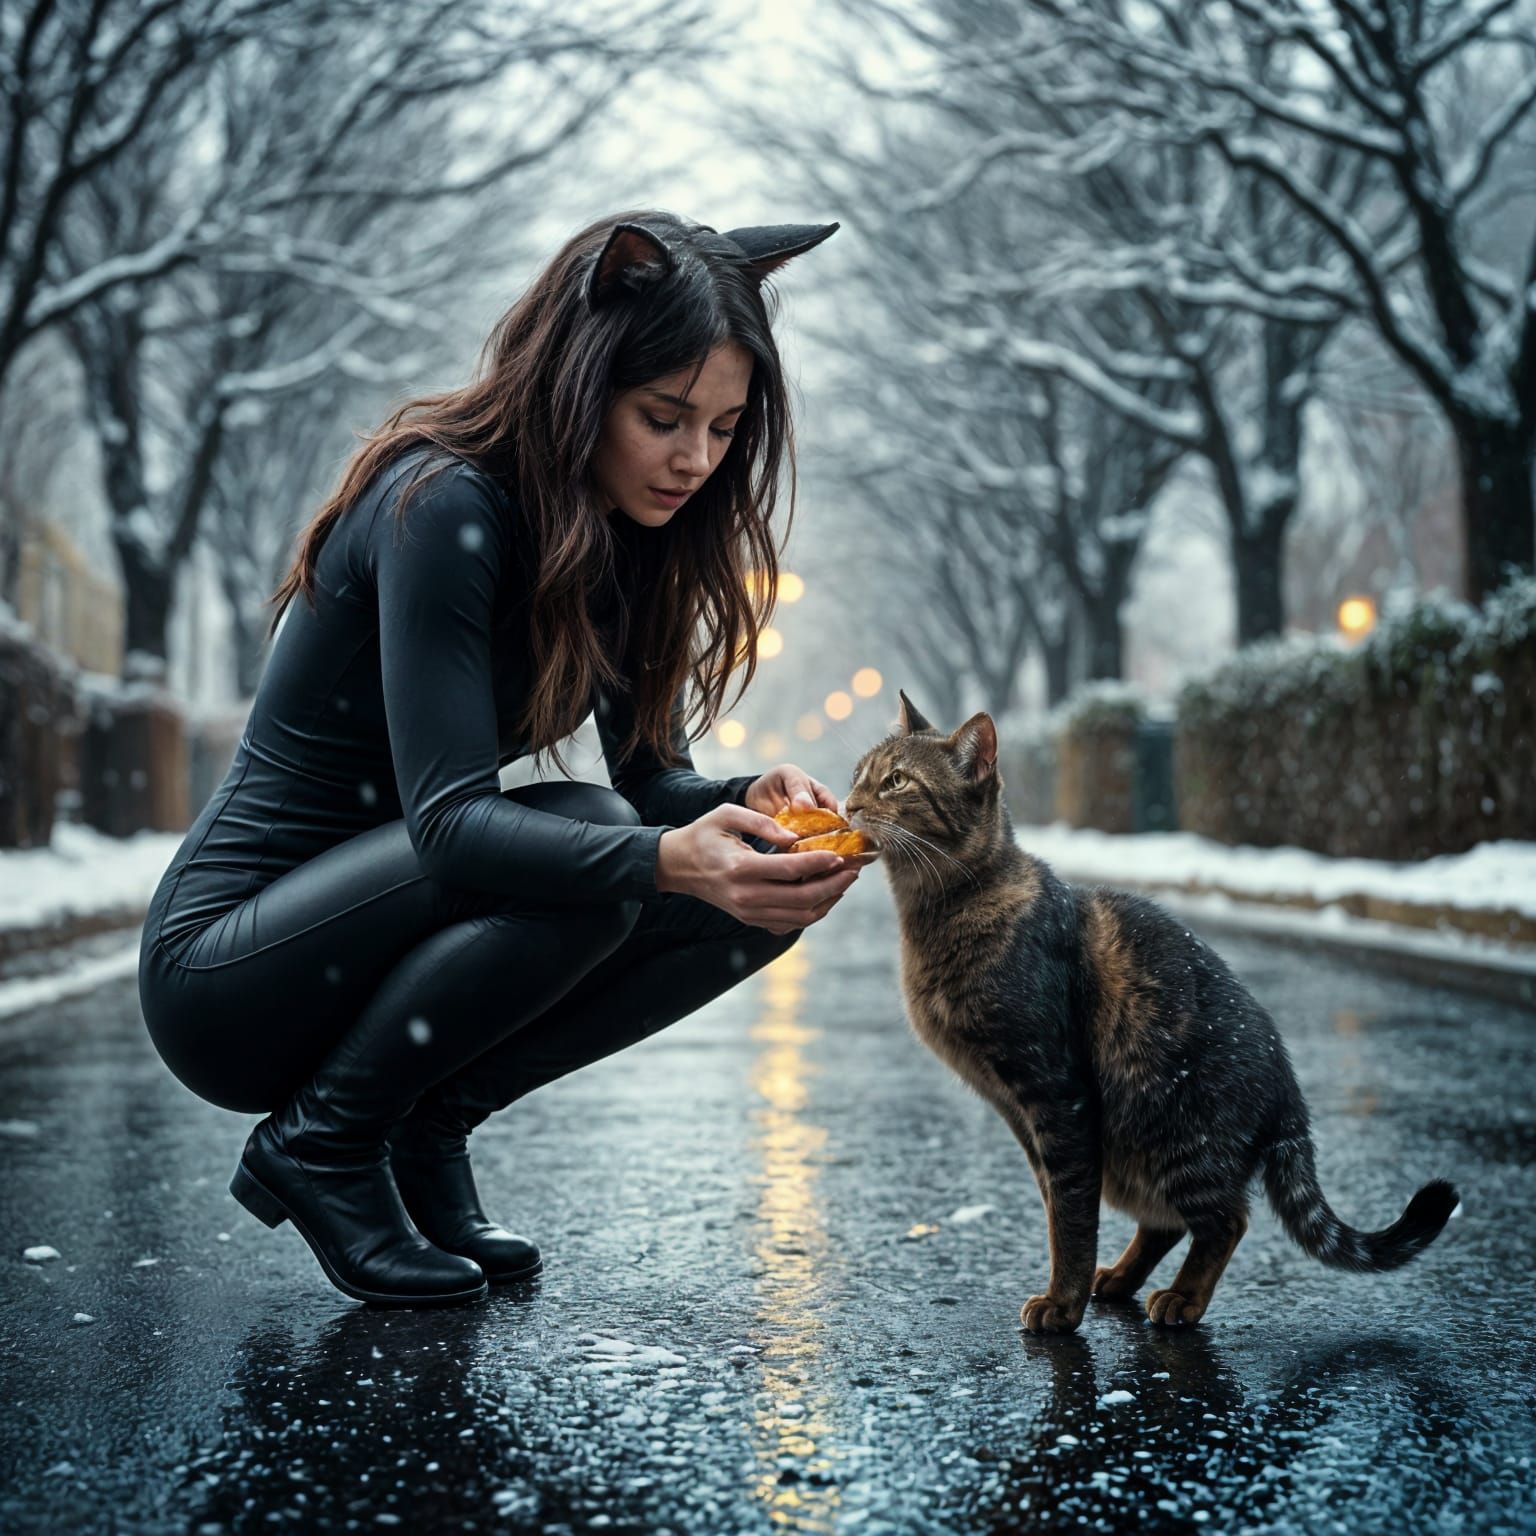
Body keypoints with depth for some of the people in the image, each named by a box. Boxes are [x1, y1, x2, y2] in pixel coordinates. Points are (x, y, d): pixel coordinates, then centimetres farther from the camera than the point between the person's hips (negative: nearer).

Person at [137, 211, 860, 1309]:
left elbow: (650, 772, 2)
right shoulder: (444, 506, -22)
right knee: (585, 837, -30)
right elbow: (450, 819, -30)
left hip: (370, 946, 8)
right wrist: (667, 859, -45)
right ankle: (320, 1143, -11)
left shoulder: (625, 537, 2)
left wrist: (748, 802, -20)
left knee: (760, 888, -7)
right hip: (224, 964, -7)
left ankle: (423, 1131, 1)